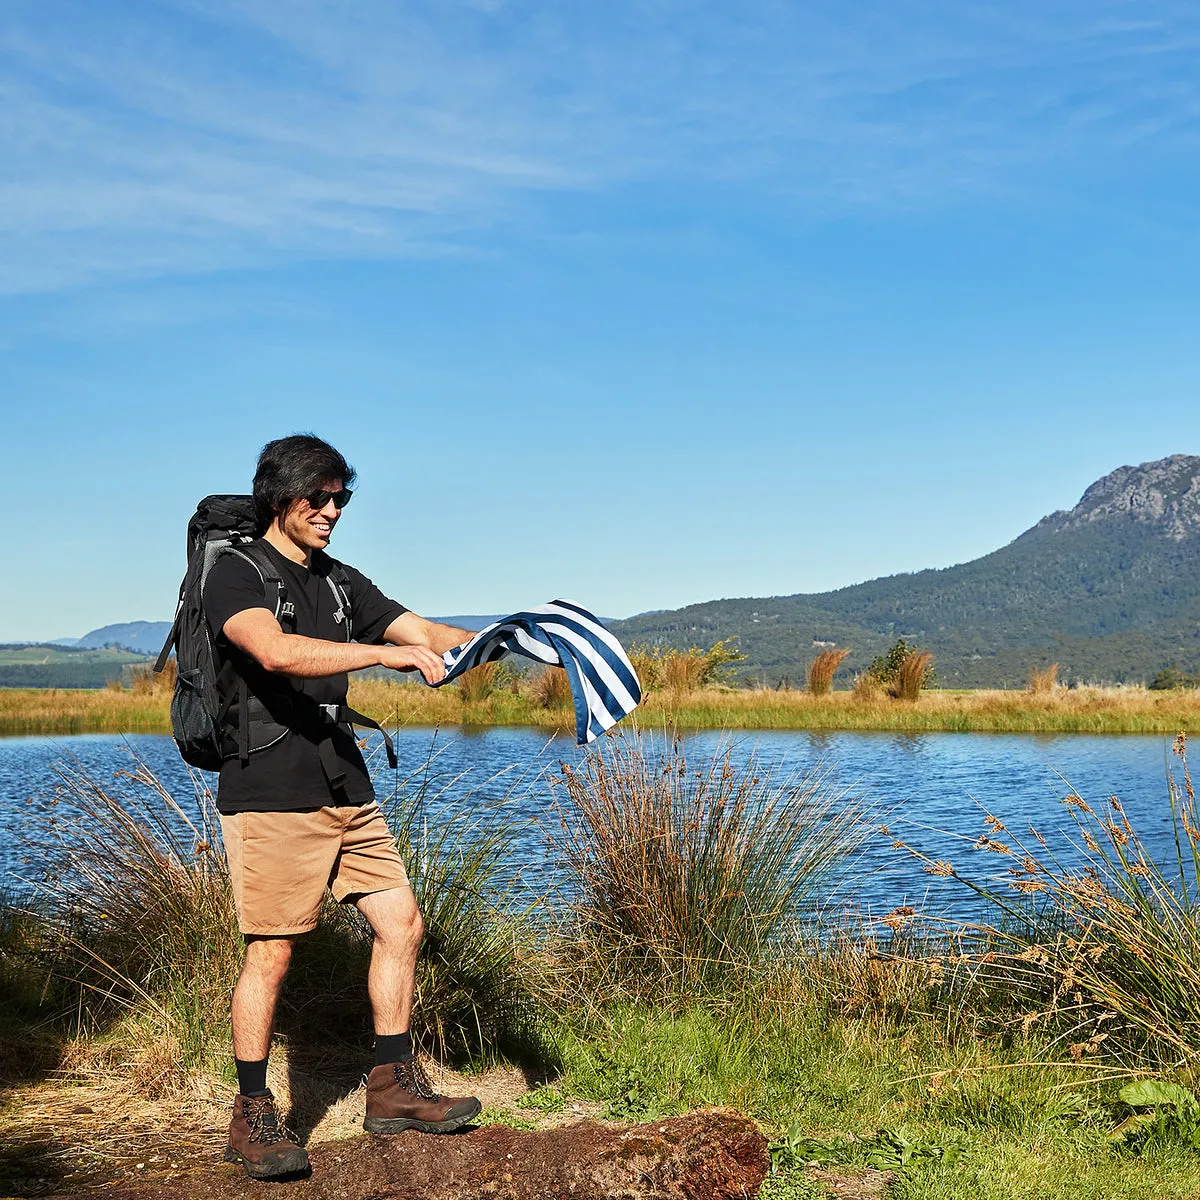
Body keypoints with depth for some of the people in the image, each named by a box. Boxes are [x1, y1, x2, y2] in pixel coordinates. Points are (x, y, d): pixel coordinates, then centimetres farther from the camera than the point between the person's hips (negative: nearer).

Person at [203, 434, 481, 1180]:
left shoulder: (342, 583, 16)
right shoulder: (236, 576, -7)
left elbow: (426, 633, 10)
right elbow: (276, 651, -26)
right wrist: (387, 653, -30)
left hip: (347, 791, 8)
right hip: (271, 796, -7)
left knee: (401, 924, 5)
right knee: (272, 951, -5)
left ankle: (395, 1089, 17)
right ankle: (253, 1118, 9)